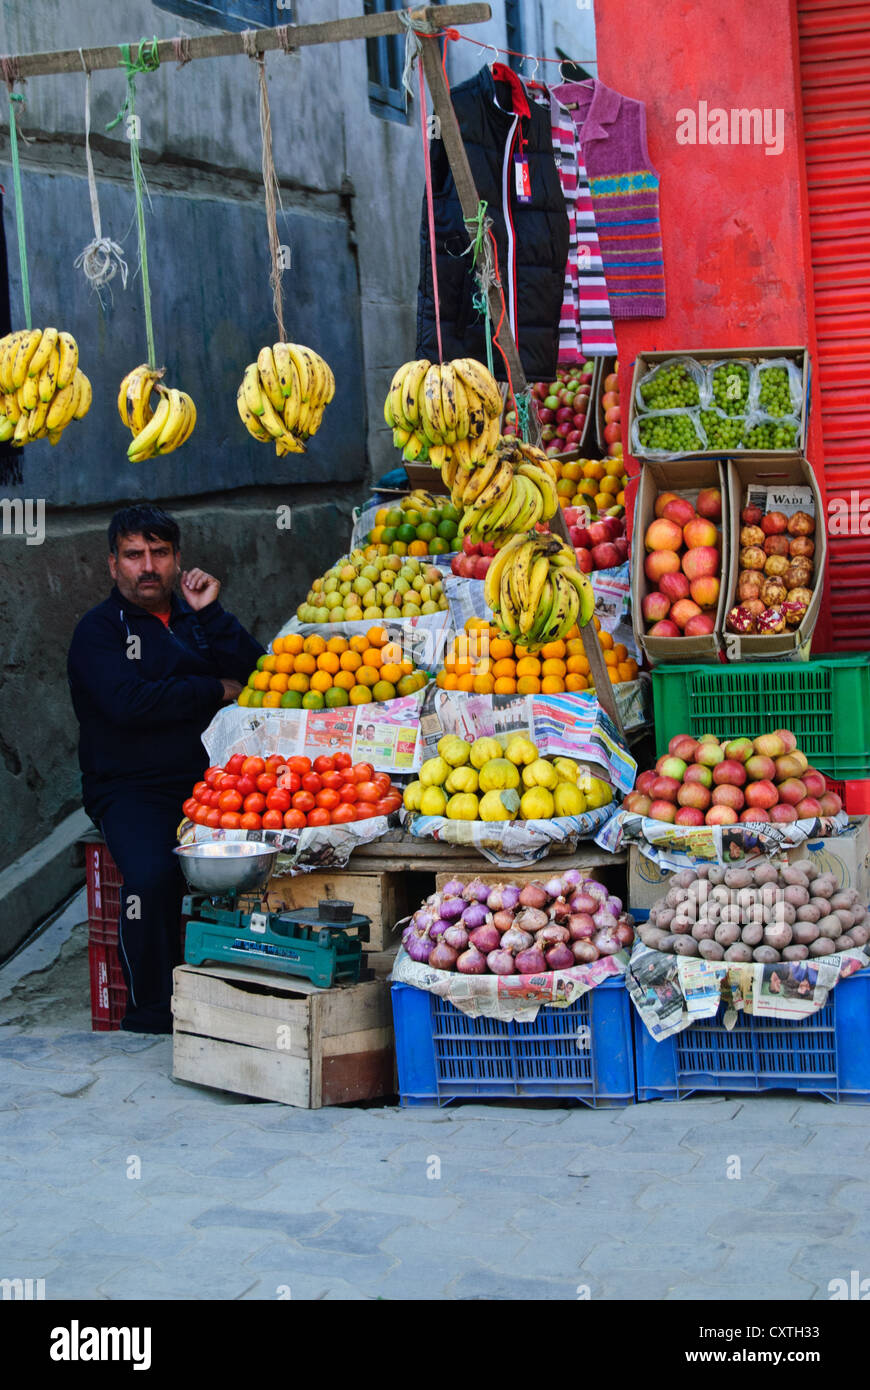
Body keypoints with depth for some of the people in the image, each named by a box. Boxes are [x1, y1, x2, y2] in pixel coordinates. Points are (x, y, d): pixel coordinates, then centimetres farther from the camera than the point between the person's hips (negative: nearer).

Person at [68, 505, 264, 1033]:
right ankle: (152, 1010, -13)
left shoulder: (196, 619, 19)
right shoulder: (100, 630, 5)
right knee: (152, 874, -31)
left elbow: (256, 674, 4)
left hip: (208, 781, 4)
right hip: (130, 790, -3)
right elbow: (128, 703, -14)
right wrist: (215, 691, -5)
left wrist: (210, 614, -4)